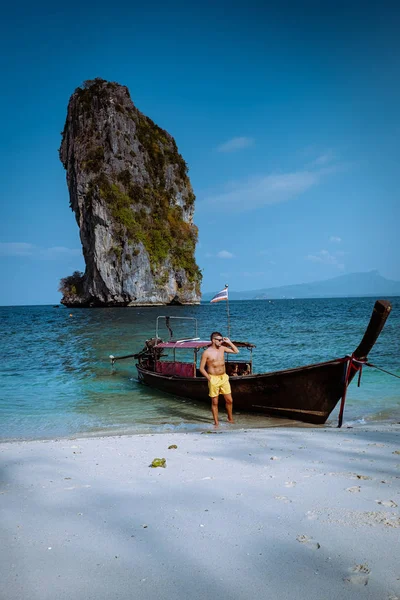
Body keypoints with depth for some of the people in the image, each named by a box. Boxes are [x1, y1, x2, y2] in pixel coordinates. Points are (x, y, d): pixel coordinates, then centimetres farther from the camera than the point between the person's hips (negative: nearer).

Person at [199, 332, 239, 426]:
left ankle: (230, 418, 27)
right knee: (215, 402, 4)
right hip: (213, 379, -4)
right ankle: (216, 422, 16)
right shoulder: (207, 353, -10)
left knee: (229, 400, 8)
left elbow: (236, 351, 10)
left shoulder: (222, 348, 4)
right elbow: (201, 368, -7)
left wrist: (229, 342, 0)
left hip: (224, 378, 4)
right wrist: (209, 378, -11)